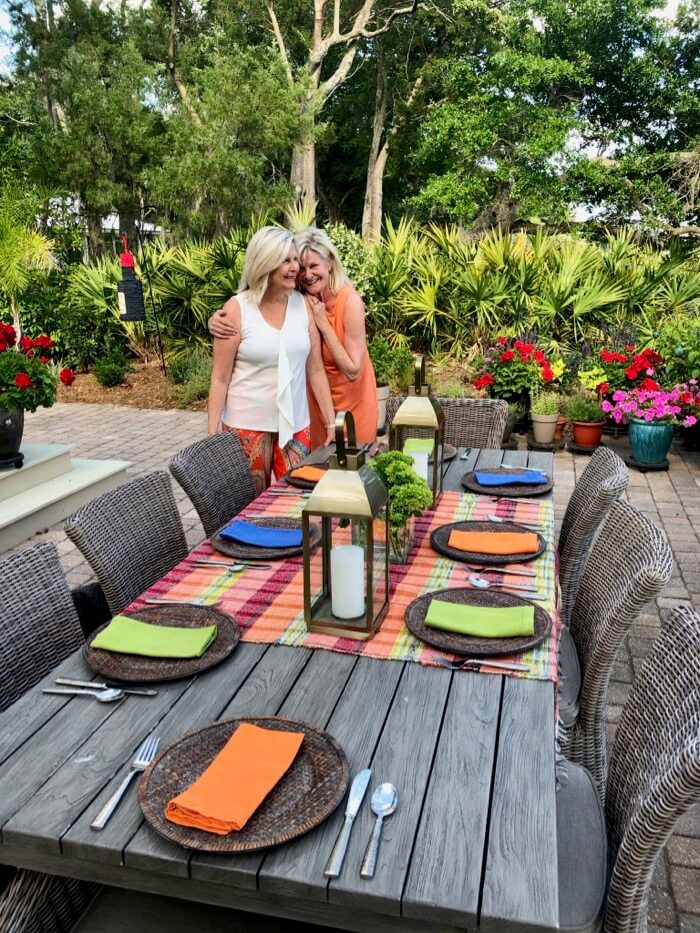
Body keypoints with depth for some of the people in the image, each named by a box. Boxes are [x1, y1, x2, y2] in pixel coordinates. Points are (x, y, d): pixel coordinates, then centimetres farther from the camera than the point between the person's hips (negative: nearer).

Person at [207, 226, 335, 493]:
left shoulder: (303, 305, 1)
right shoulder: (237, 309, -8)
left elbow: (316, 370, 5)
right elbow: (220, 378, -6)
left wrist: (331, 422, 3)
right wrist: (213, 435, -8)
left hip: (295, 424, 3)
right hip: (247, 425, -3)